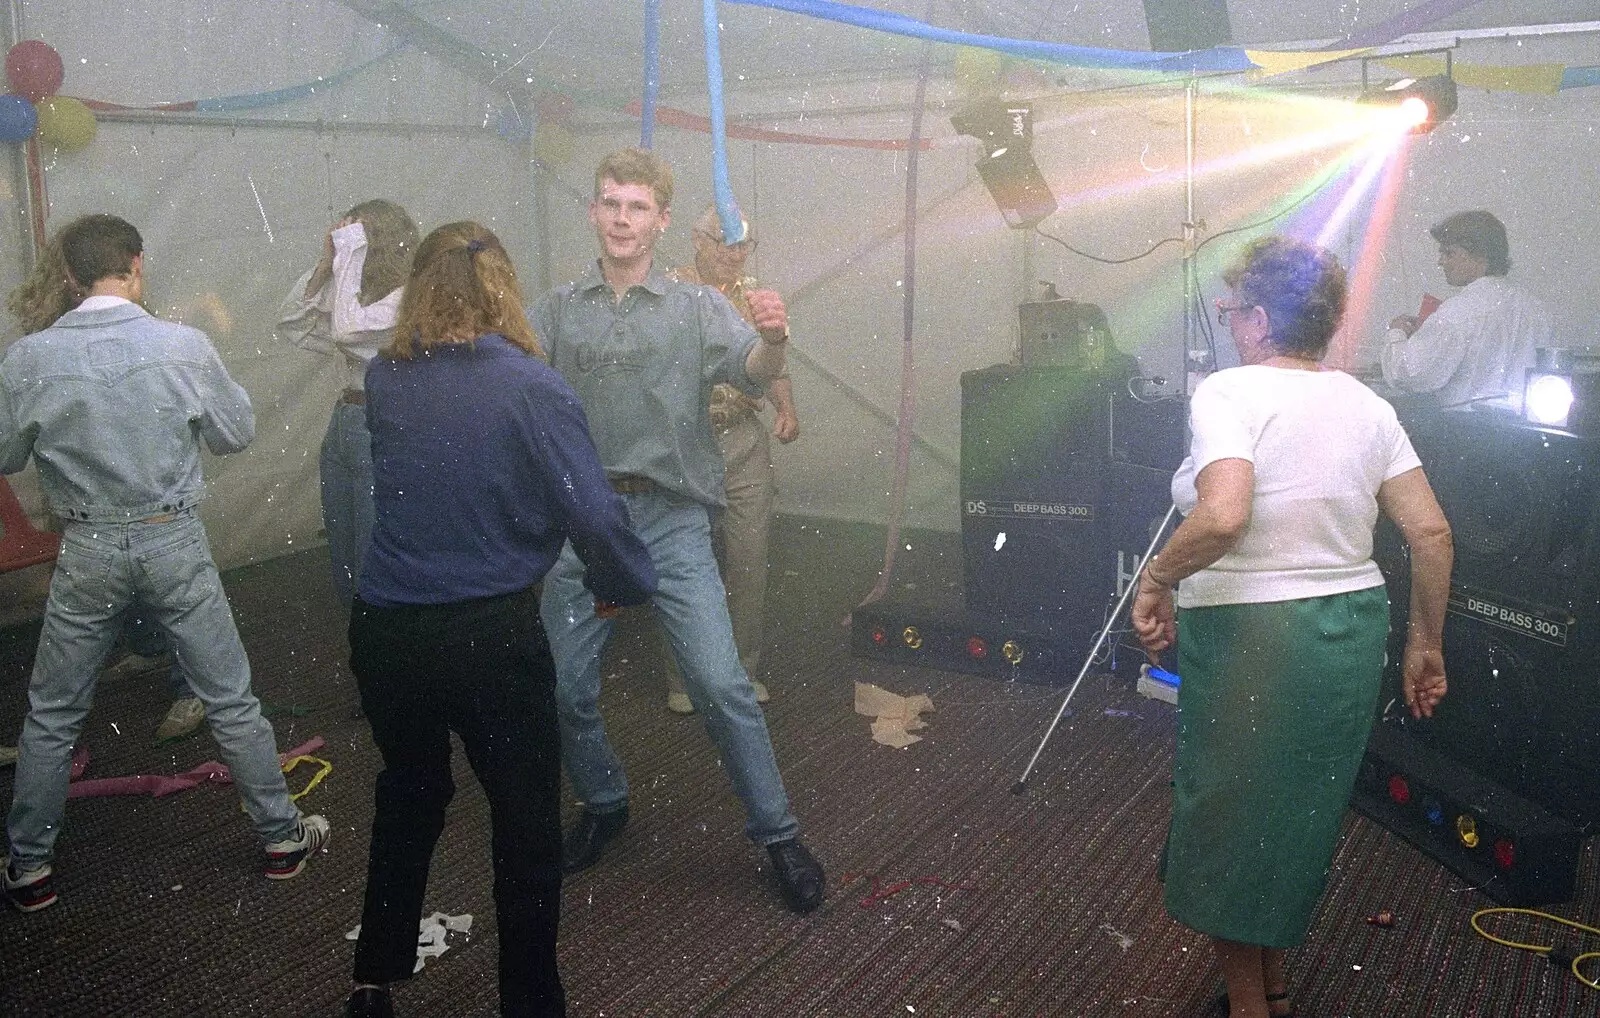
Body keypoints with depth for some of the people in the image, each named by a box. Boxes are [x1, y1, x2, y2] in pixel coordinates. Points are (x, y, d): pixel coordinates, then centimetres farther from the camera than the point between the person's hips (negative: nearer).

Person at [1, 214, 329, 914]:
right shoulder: (184, 346, -12)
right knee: (231, 700, 12)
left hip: (88, 552, 1)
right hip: (174, 541, -1)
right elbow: (238, 433, -1)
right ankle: (282, 837, 23)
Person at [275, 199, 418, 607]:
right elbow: (292, 327, 15)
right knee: (343, 565, 16)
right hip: (343, 422, 9)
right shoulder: (362, 294, 12)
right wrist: (325, 264, 5)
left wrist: (348, 255, -18)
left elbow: (347, 329, -26)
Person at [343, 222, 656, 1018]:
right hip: (491, 633, -4)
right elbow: (593, 513, -17)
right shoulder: (529, 386, -12)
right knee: (527, 820, 13)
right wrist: (628, 586, 0)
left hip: (385, 628, 5)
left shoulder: (384, 380, 0)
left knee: (407, 796, 26)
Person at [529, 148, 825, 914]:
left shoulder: (696, 308, 4)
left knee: (720, 683, -10)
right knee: (566, 688, 8)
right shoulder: (556, 313, 10)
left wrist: (773, 339, -35)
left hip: (671, 520, -2)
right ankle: (603, 806, 33)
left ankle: (777, 834, 5)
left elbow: (751, 375, -12)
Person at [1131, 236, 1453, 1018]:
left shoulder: (1227, 394, -14)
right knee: (1302, 809, 23)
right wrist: (1427, 645, 12)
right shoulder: (1367, 406, 6)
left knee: (1230, 813, 12)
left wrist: (1157, 579, -14)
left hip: (1250, 634, -7)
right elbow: (1431, 532, 3)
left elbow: (1222, 518, -30)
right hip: (1352, 630, 7)